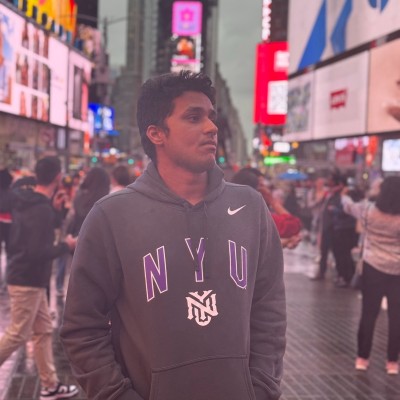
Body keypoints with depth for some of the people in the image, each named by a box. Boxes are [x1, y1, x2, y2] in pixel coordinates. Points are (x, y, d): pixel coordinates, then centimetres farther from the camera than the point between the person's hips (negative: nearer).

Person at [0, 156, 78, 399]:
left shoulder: (26, 202, 7)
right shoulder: (42, 210, -22)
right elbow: (38, 253, -27)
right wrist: (66, 246, -13)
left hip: (30, 278, 10)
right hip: (28, 280, -10)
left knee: (44, 331, 13)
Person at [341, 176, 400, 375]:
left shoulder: (368, 210, -4)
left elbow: (349, 206, 15)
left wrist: (344, 196, 35)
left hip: (373, 268, 2)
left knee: (369, 313, 11)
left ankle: (362, 358, 18)